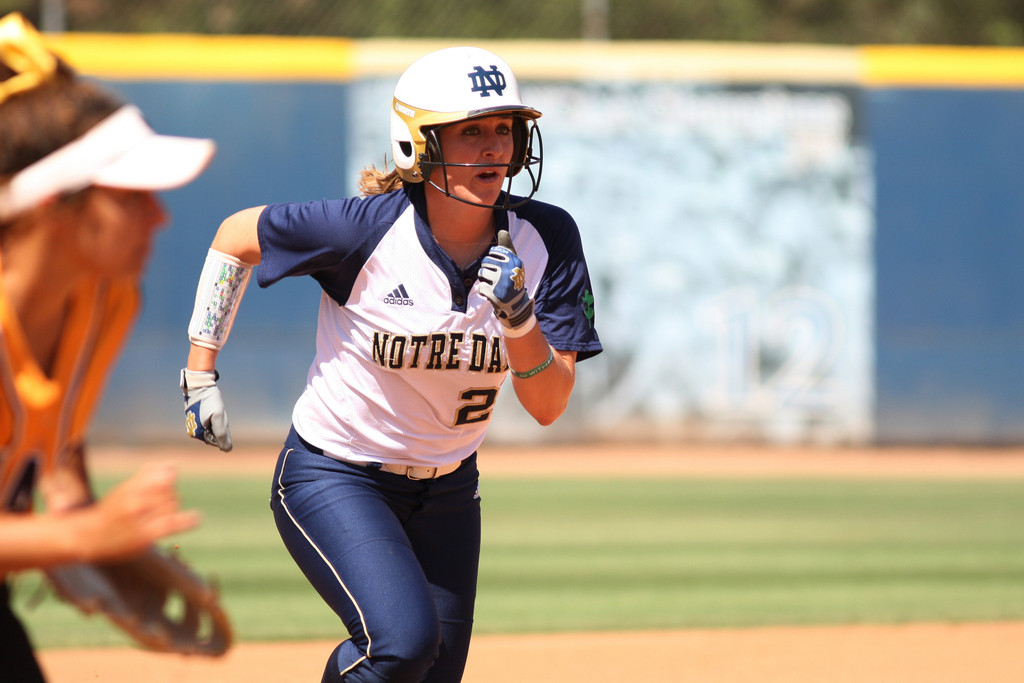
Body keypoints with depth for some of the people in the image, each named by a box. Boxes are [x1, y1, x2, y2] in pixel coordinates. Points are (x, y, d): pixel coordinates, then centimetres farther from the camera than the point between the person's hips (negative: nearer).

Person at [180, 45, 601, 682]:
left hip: (447, 491, 5)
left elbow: (549, 405, -11)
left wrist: (519, 315, -30)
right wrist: (201, 377, -3)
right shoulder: (366, 229, -23)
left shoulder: (545, 239, -13)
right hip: (334, 479, -5)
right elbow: (237, 236, -5)